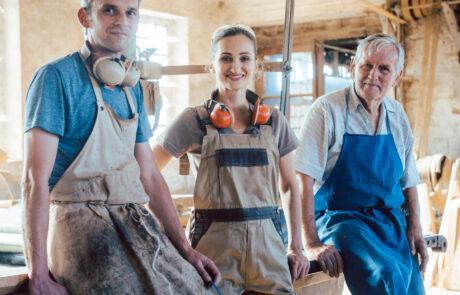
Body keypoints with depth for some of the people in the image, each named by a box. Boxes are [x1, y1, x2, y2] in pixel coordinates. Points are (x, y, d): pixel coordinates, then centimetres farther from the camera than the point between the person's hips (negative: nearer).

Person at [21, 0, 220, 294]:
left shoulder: (132, 88, 15)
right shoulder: (57, 77, -6)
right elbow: (35, 179, -12)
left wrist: (186, 249, 12)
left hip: (134, 222, 6)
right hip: (80, 222, -6)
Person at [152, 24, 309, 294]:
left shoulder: (274, 122, 8)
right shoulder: (195, 120, 0)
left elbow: (290, 186, 13)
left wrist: (296, 247, 7)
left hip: (267, 242, 3)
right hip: (215, 244, -2)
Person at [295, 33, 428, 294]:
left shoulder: (397, 115, 9)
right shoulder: (328, 110, -8)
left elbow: (409, 180, 18)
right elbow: (303, 180, -15)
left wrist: (415, 227, 5)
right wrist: (312, 243, -21)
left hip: (392, 221, 6)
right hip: (341, 219, -6)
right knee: (386, 274, -30)